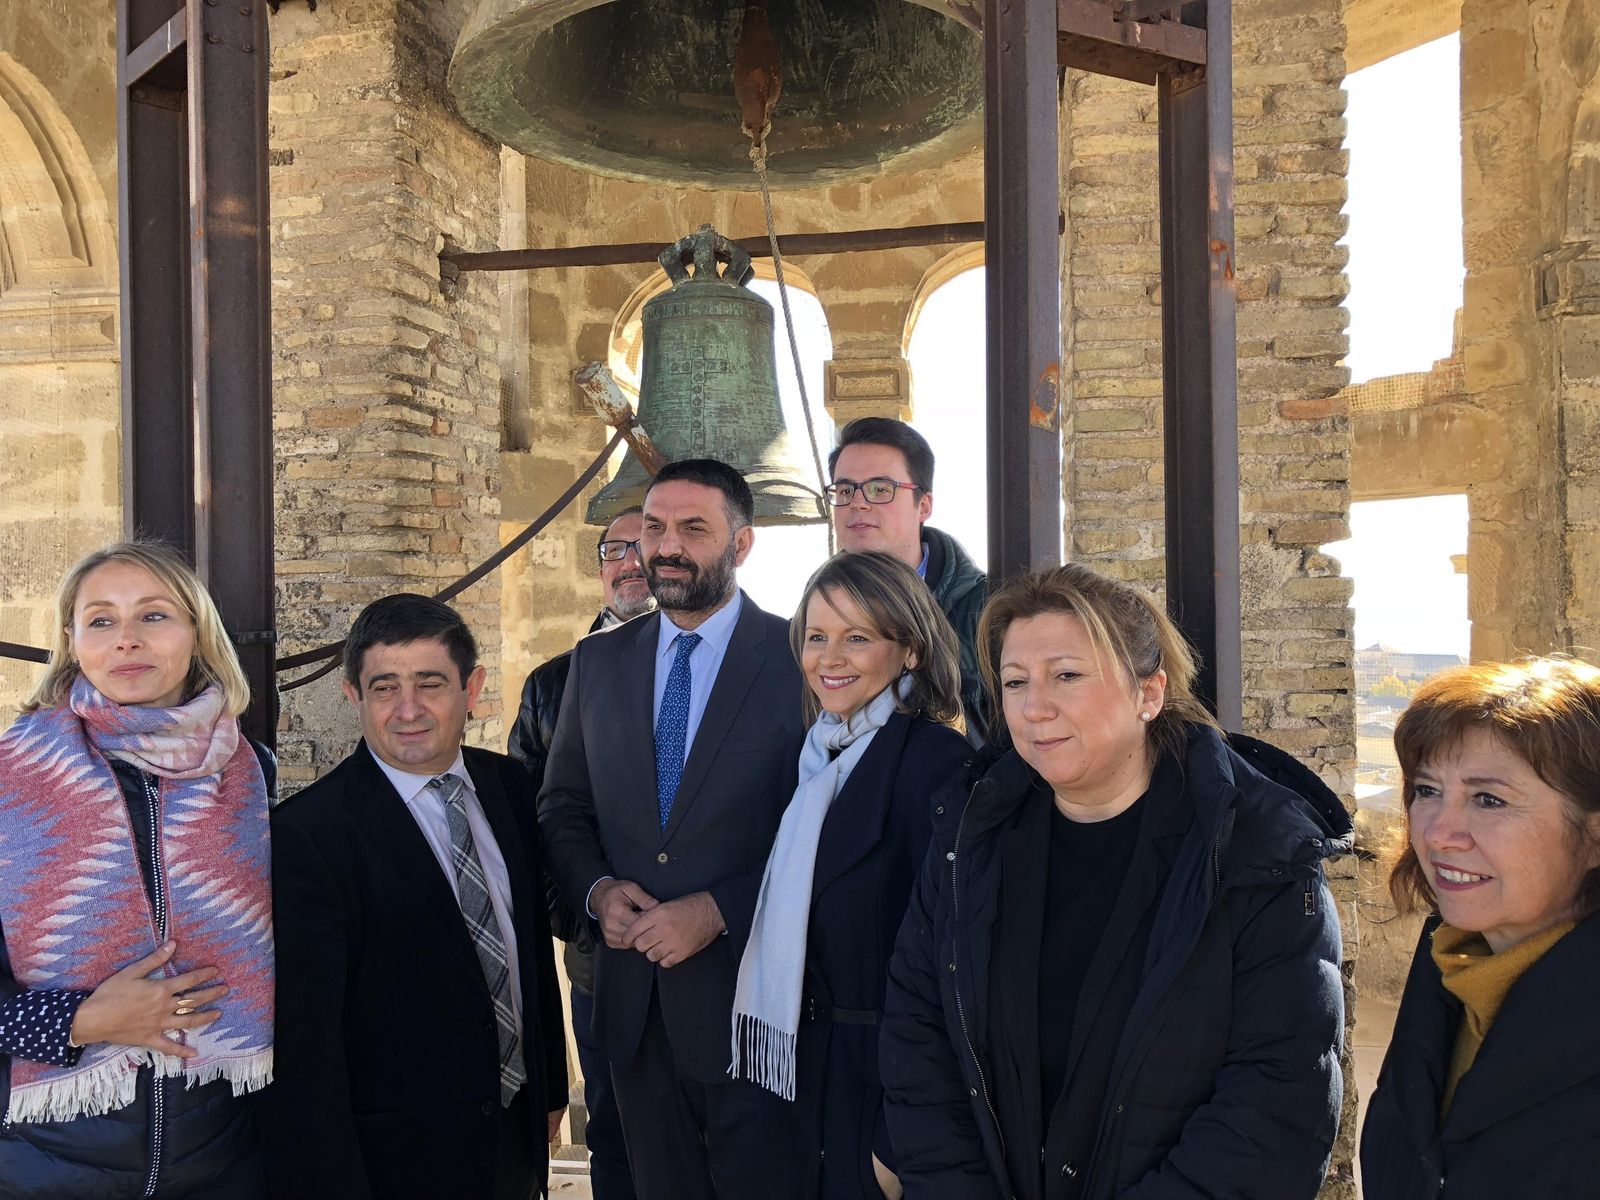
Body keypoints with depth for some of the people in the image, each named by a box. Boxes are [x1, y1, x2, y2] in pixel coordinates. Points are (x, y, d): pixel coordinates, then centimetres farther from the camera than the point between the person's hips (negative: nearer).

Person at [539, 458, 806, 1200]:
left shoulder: (799, 660, -9)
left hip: (750, 995, -4)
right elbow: (563, 806, 11)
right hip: (632, 994, 5)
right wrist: (596, 888, -7)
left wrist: (718, 910, -18)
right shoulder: (598, 660, 6)